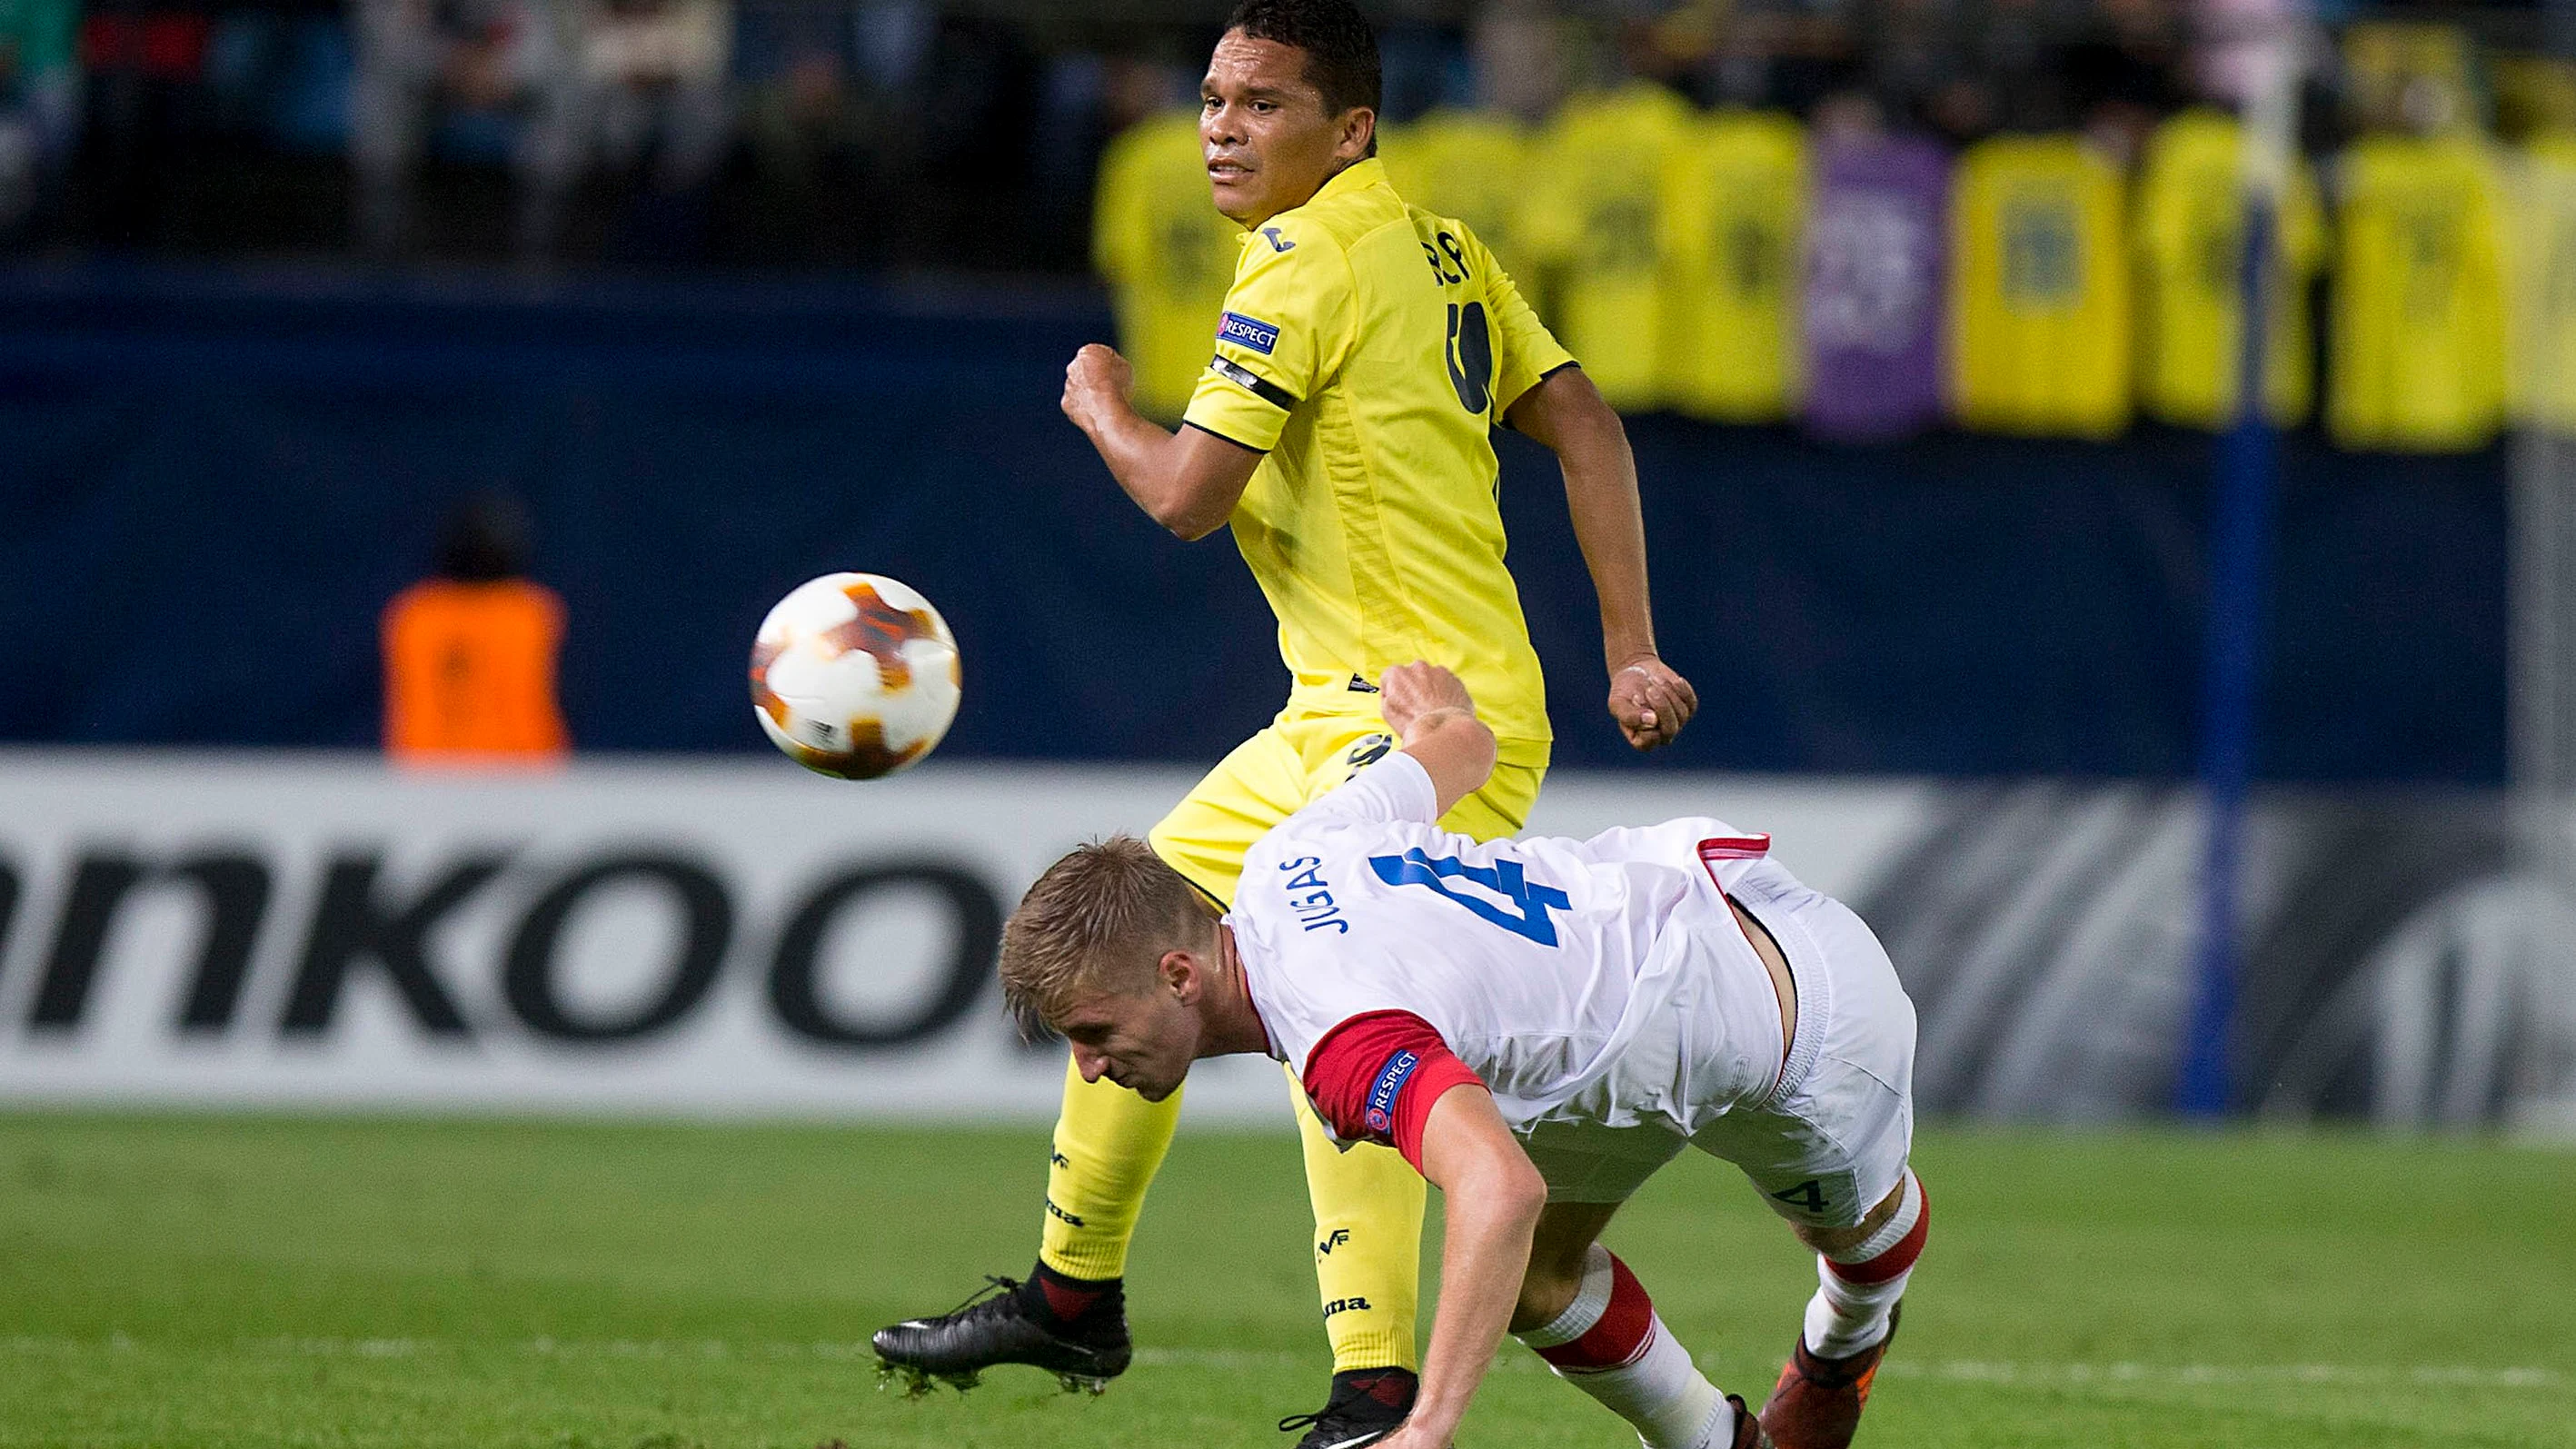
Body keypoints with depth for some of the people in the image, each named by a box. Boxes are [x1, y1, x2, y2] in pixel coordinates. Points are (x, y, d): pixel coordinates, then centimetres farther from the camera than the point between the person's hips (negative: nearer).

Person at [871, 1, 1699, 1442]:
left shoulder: (1305, 265, -13)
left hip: (1421, 718, -11)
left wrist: (1101, 406, 4)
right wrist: (1630, 652, 7)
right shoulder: (1439, 246, 14)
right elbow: (1589, 428, 11)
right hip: (1339, 719, 11)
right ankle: (1075, 1295, 33)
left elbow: (1185, 495, -17)